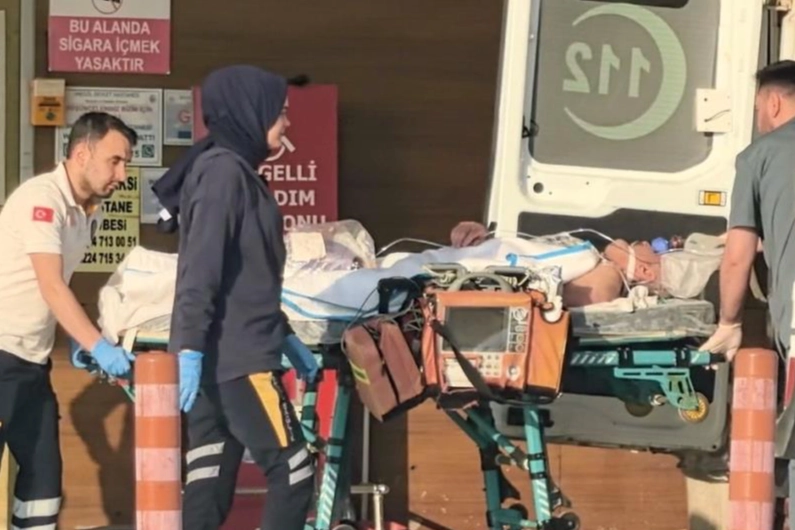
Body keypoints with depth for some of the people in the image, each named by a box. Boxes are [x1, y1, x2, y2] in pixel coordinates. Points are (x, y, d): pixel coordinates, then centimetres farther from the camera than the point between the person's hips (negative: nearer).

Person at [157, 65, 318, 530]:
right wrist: (190, 348, -25)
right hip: (236, 358, -9)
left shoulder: (236, 171, 18)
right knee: (293, 471, -3)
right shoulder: (224, 171, -12)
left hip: (217, 358, 9)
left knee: (210, 484, 7)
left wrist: (285, 336, 26)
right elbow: (200, 268, -20)